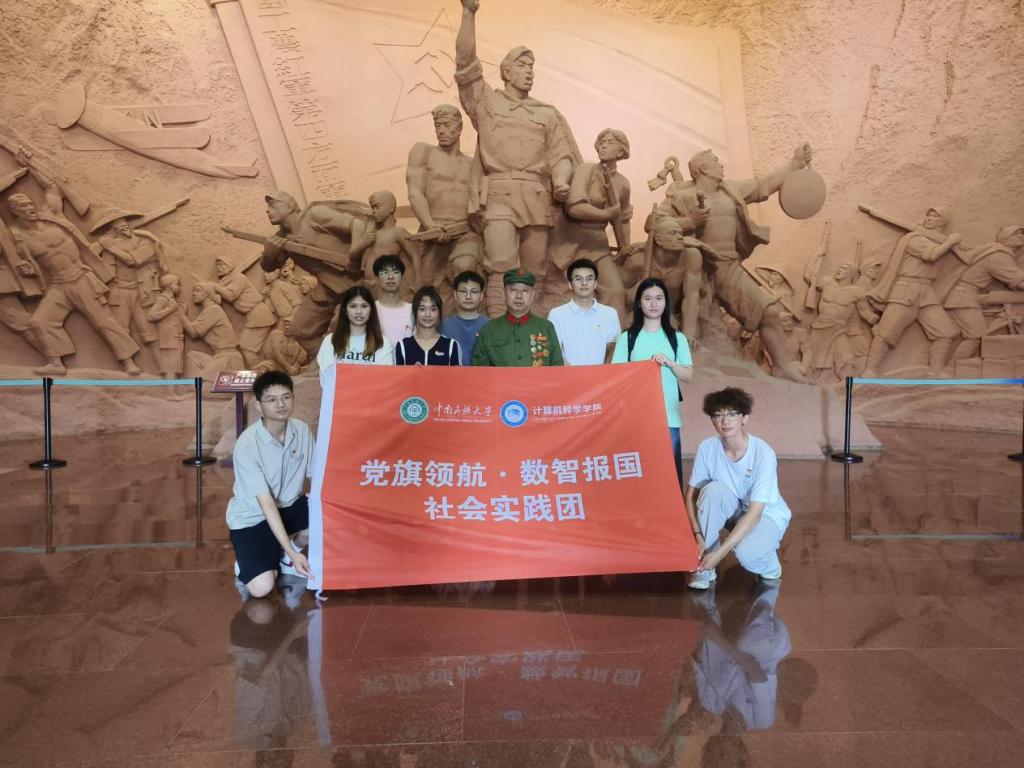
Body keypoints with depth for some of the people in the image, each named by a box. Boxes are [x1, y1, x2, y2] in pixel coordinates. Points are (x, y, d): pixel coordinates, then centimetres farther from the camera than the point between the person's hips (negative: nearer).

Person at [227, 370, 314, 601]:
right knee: (261, 588, -22)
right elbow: (266, 503, -28)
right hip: (251, 517, -5)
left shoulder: (302, 430, -11)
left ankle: (286, 557, 5)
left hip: (289, 506, 5)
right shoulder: (247, 444, -27)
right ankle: (249, 562, 14)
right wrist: (292, 552, -32)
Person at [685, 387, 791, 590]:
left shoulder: (763, 453, -28)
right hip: (734, 511, 4)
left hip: (766, 514, -3)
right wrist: (698, 536, -26)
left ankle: (770, 565, 4)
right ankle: (705, 567, -15)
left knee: (746, 553, -35)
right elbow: (691, 494, -11)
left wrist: (721, 552, -34)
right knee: (713, 489, -30)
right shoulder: (707, 448, -17)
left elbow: (755, 512, -30)